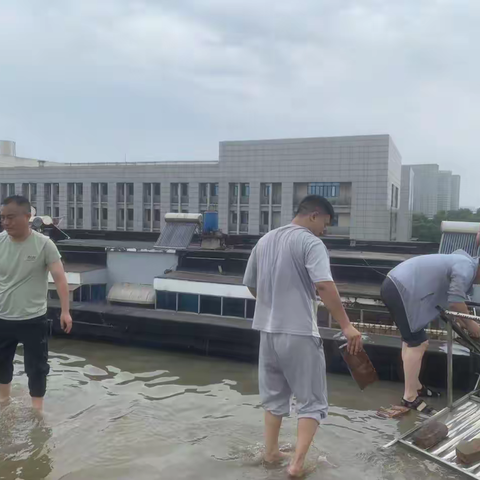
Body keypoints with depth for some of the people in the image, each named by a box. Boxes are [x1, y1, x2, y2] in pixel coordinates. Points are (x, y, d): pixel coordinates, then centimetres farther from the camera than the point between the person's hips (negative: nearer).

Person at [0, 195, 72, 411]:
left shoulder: (44, 244, -14)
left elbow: (60, 278, -17)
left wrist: (65, 311, -26)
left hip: (33, 319, -4)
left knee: (36, 366, 8)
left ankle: (37, 408, 26)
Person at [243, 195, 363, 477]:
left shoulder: (264, 241, 12)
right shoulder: (310, 243, -11)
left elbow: (251, 285, 18)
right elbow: (324, 286, -24)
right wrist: (347, 326, -21)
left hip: (268, 330, 7)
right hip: (299, 333, -7)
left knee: (274, 395, 21)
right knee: (312, 400, 8)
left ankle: (271, 452, 30)